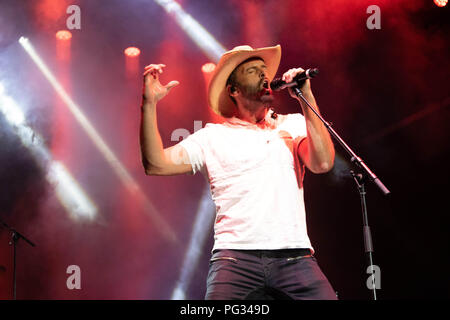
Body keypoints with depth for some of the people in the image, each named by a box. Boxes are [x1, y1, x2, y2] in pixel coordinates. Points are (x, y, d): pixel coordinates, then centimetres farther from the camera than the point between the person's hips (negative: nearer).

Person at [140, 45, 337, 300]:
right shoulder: (215, 136, 14)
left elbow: (323, 163, 0)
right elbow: (157, 164, 6)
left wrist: (306, 98, 2)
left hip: (295, 257, 2)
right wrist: (150, 105, -1)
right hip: (235, 255, -1)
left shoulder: (294, 125, 18)